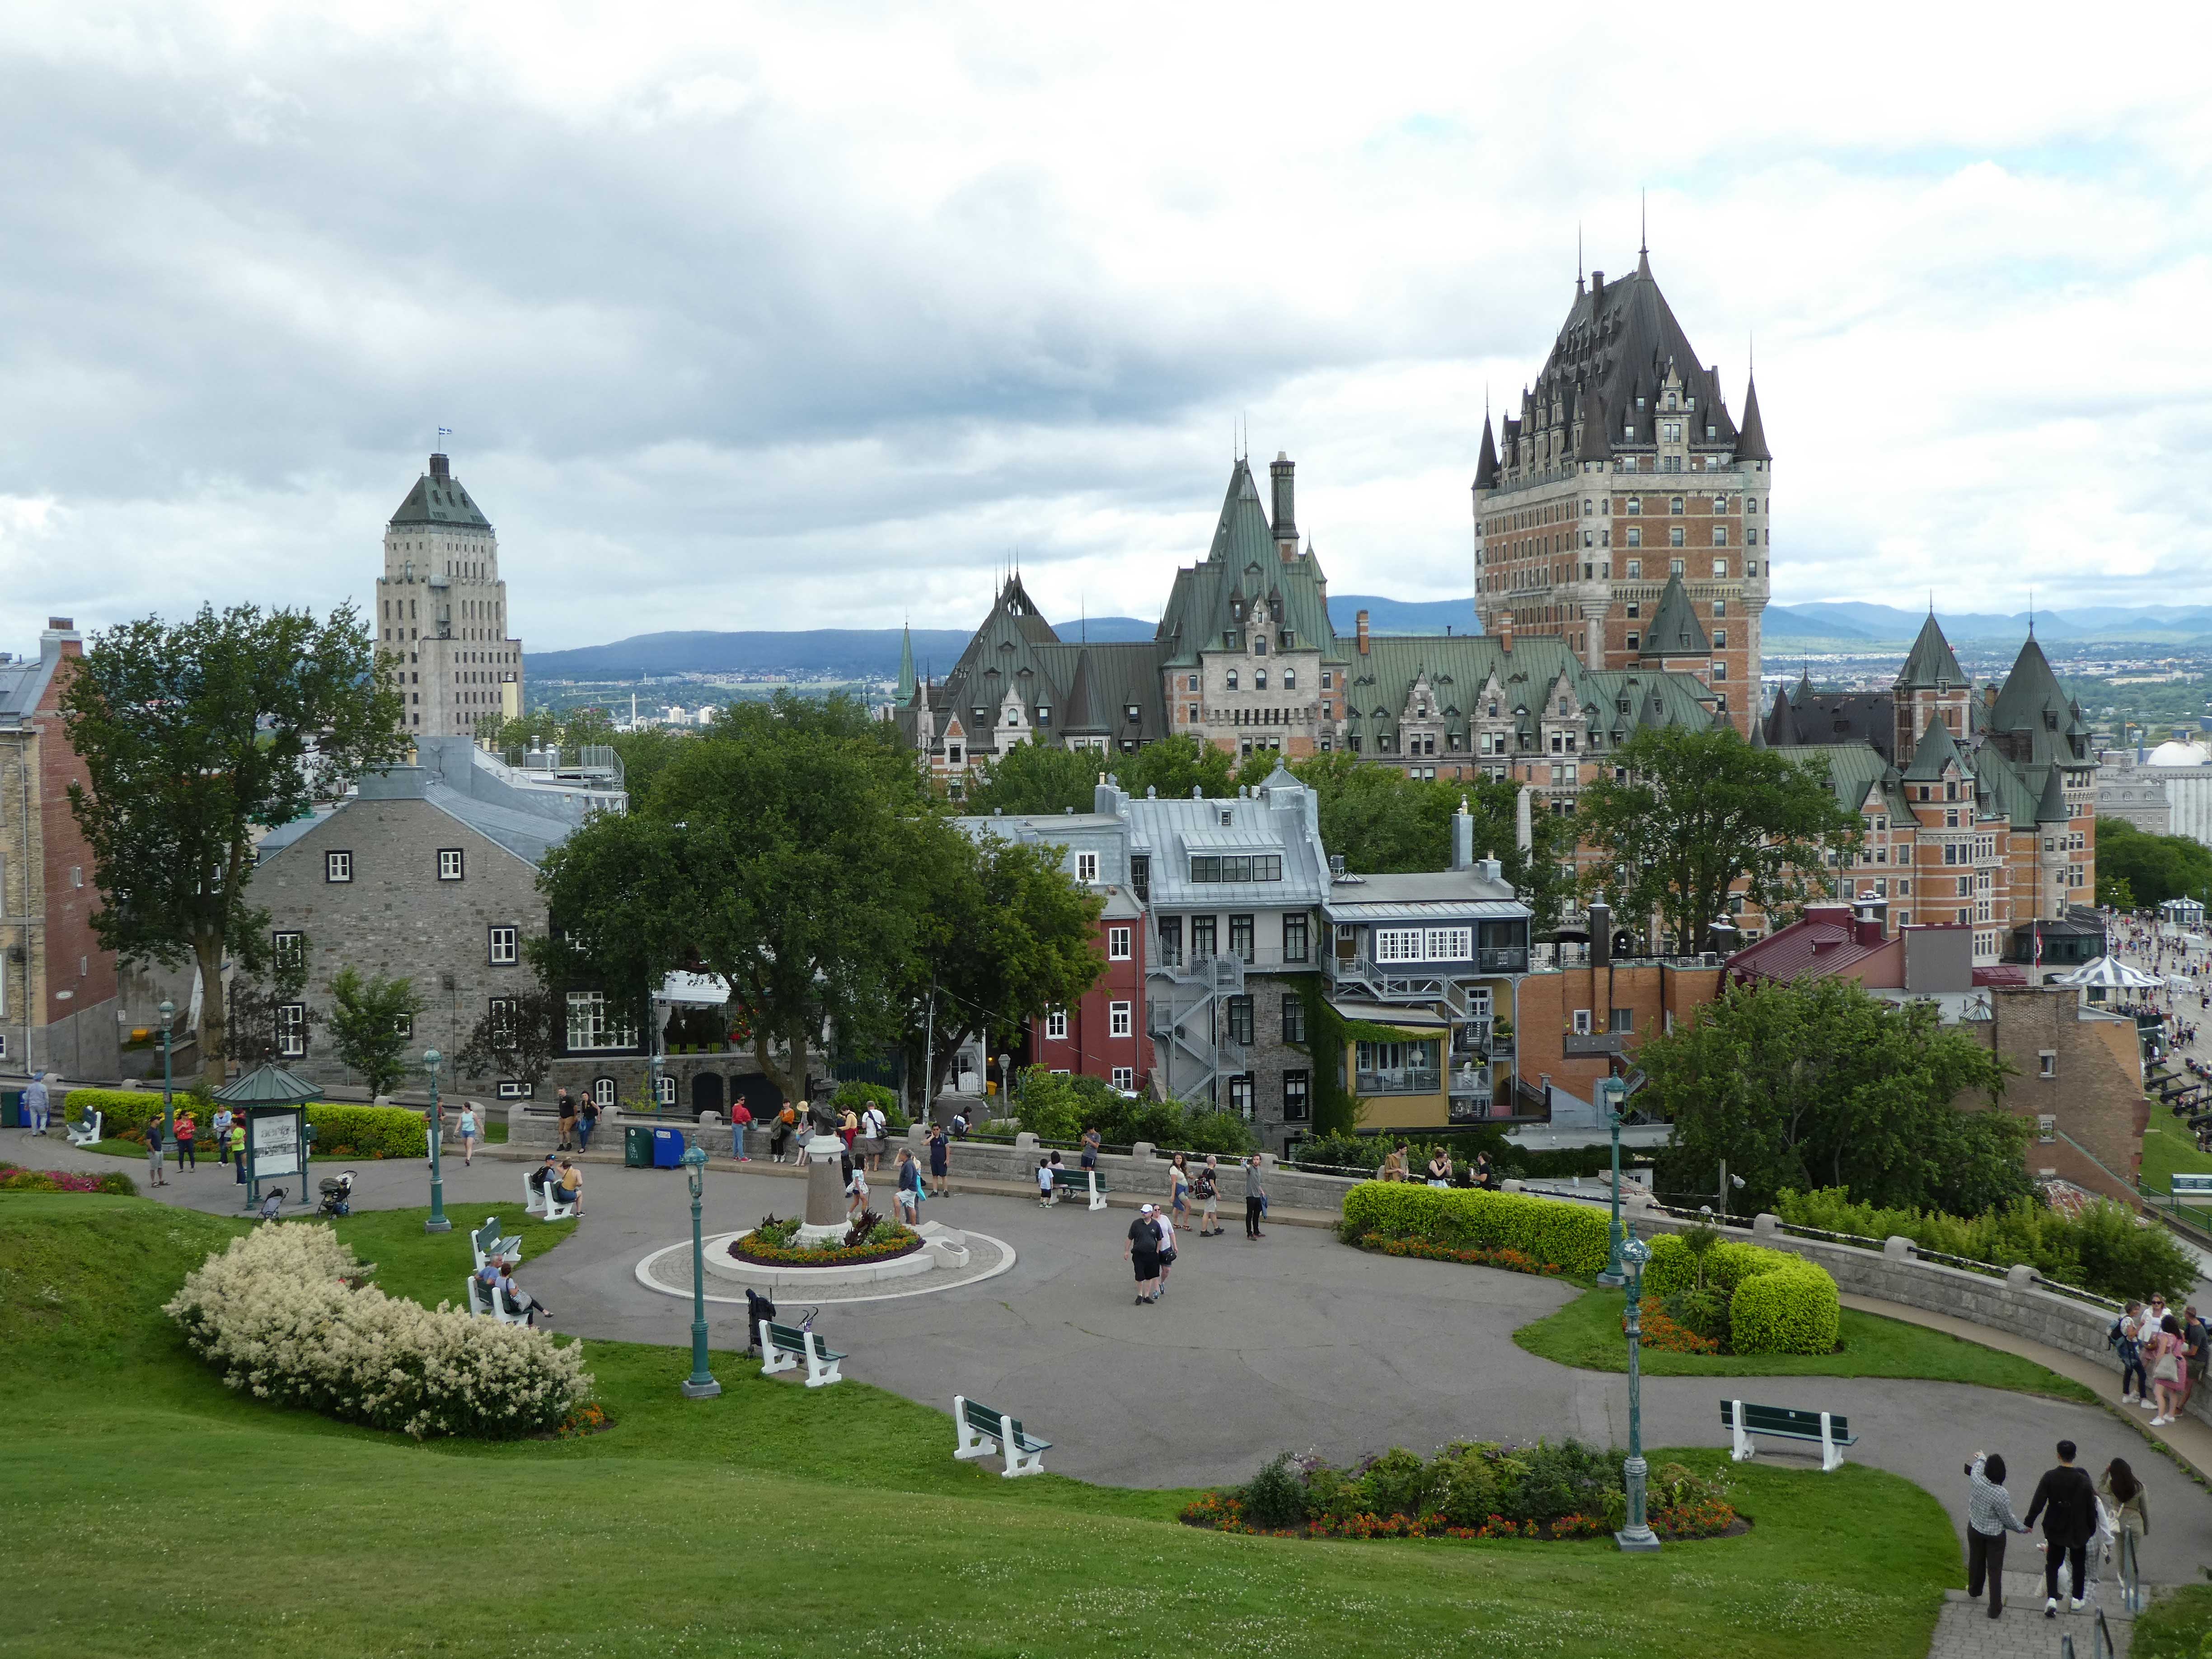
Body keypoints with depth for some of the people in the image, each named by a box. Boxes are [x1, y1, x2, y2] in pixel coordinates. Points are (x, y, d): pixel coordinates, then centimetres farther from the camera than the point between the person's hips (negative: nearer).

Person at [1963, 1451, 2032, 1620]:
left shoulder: (1976, 1480, -23)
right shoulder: (2002, 1495, -32)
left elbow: (1976, 1467, 4)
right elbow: (2008, 1519, -18)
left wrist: (1981, 1458, 27)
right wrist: (2022, 1528, 3)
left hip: (1975, 1530, 4)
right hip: (1995, 1535, -4)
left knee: (1976, 1561, 27)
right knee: (1995, 1570, 10)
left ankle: (1974, 1591, 50)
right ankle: (1995, 1608, 16)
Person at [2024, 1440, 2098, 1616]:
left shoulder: (2049, 1477, -16)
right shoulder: (2083, 1480, -16)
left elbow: (2038, 1503, -14)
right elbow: (2091, 1508, -8)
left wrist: (2029, 1523, -2)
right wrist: (2092, 1528, 7)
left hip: (2056, 1530, 0)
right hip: (2079, 1531, 0)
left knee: (2052, 1564, 12)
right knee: (2078, 1565, 20)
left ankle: (2051, 1598, -4)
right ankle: (2077, 1599, 29)